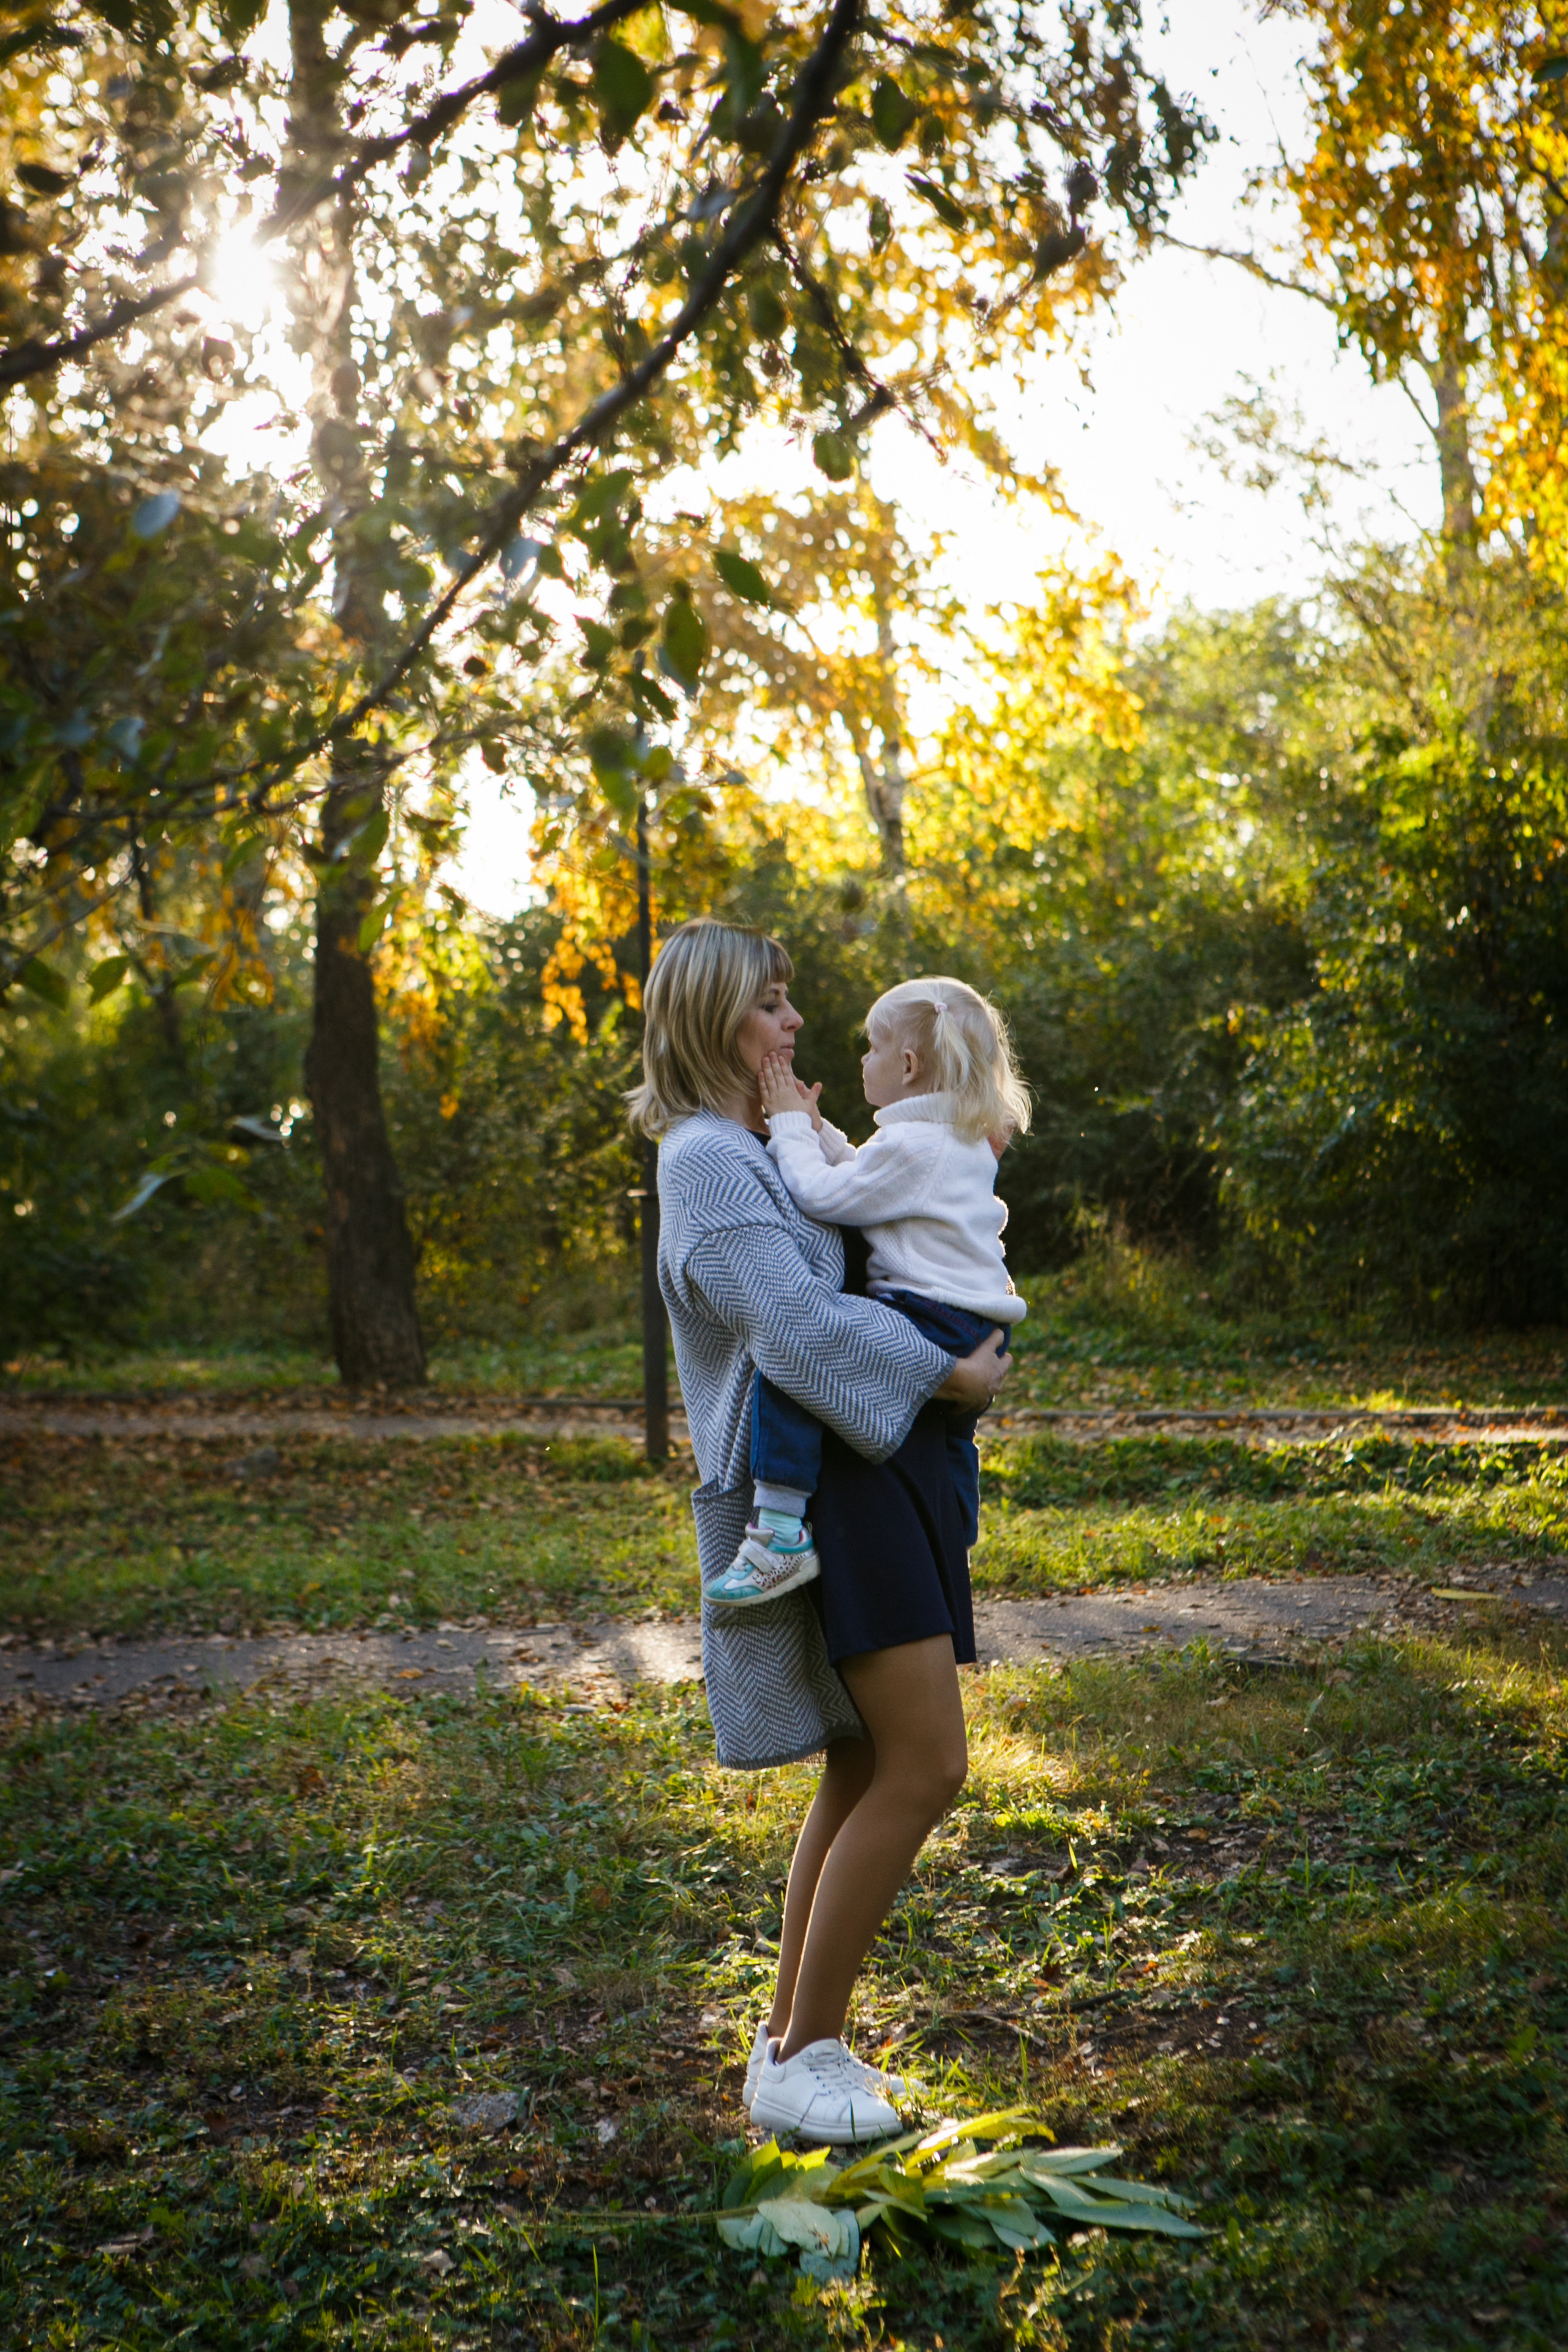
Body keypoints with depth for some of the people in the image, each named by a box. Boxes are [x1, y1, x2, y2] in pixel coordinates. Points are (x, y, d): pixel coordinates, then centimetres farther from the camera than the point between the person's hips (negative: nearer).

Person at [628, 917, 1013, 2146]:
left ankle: (793, 2037, 24)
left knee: (865, 1768, 14)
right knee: (924, 1763, -10)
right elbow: (798, 1324, -21)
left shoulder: (765, 1147, 20)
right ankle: (801, 2056, 1)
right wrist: (950, 1375, -15)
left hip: (871, 1471, 10)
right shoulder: (708, 1157, -12)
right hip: (820, 1480, -10)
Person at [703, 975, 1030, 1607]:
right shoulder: (964, 1139, 16)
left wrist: (791, 1127, -1)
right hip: (973, 1332, 11)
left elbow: (825, 1196, -14)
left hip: (934, 1326, -11)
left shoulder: (911, 1144, -16)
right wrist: (815, 1129, 18)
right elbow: (862, 1179, 26)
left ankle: (780, 1528, -29)